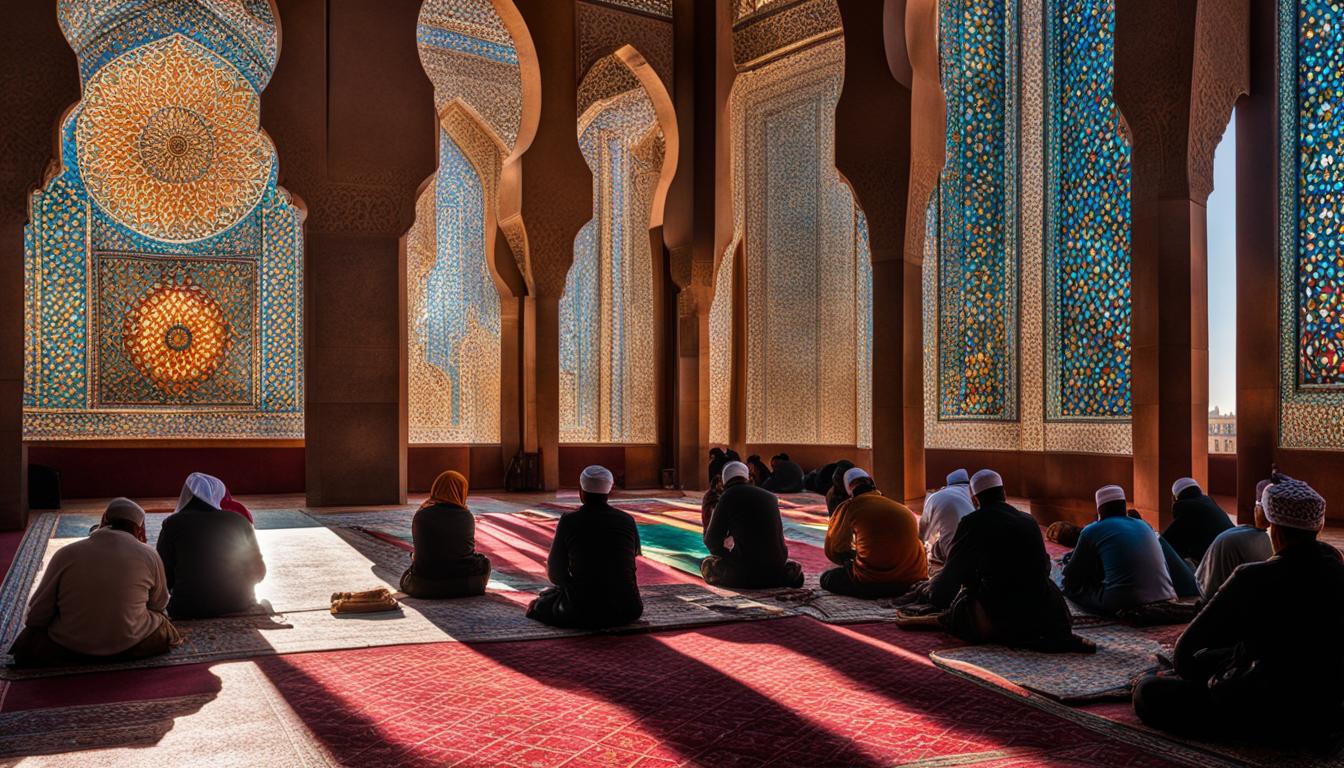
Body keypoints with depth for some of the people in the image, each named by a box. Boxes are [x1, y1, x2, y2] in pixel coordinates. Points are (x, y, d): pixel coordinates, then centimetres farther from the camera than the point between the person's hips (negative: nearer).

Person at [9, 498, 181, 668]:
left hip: (68, 649, 0)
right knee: (164, 628, 26)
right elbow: (159, 604, 4)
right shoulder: (149, 555, -10)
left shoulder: (65, 554, -10)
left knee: (26, 643, 25)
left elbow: (37, 613, -6)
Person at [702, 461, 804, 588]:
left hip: (748, 573, -6)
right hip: (776, 567, 6)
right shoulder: (770, 496, 14)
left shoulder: (729, 495, -2)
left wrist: (727, 553, 22)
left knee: (707, 564, 16)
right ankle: (788, 572, 1)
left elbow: (711, 540, 0)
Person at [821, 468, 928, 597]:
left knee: (826, 578, 15)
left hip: (872, 583, -5)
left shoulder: (849, 507, 2)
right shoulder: (904, 509, 14)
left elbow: (832, 550, 12)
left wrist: (849, 557, 33)